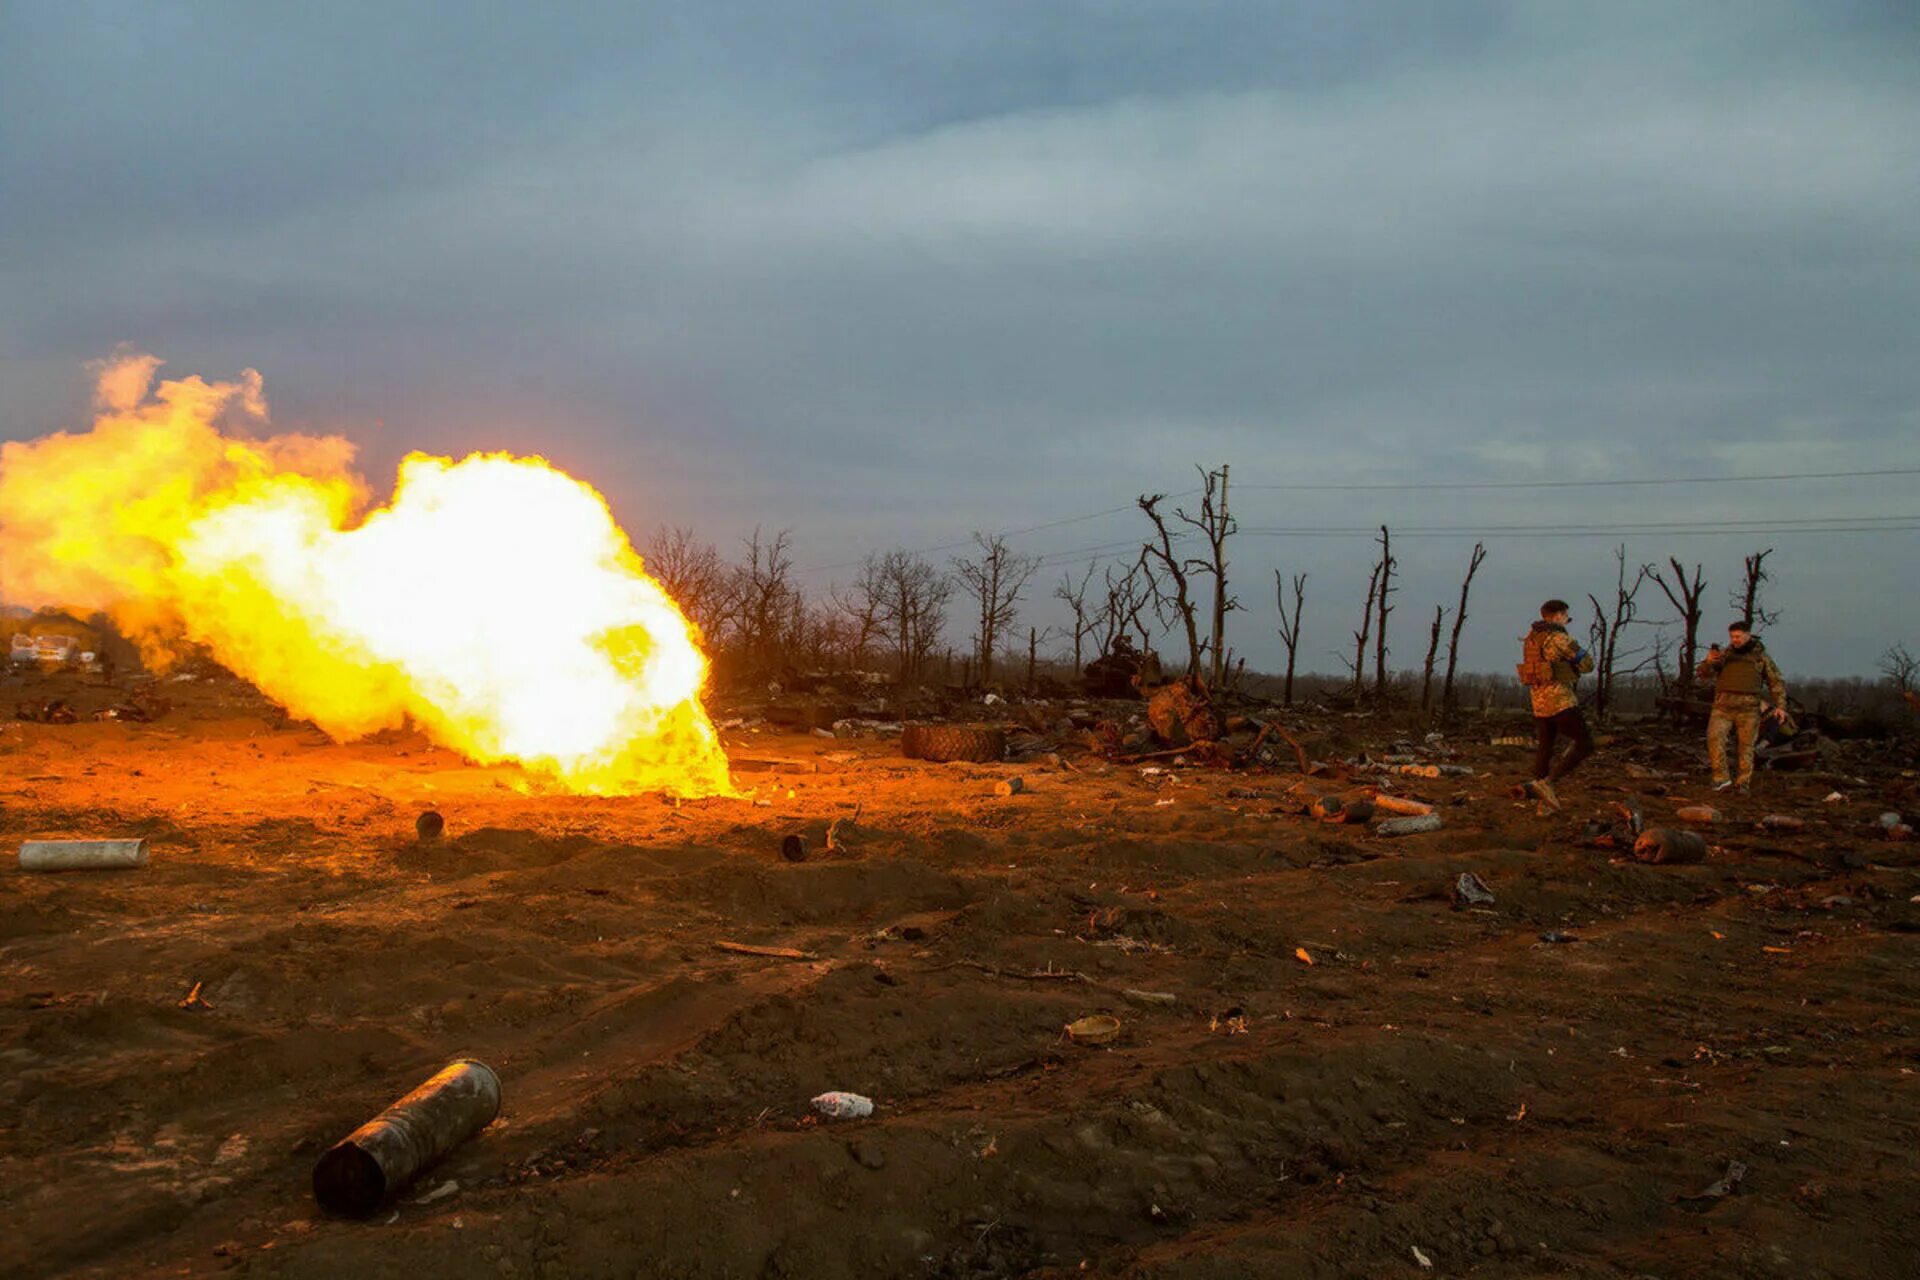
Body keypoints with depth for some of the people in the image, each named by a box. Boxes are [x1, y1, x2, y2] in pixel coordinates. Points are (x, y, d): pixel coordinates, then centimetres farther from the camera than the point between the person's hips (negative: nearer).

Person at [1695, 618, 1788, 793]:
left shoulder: (1761, 657, 6)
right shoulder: (1724, 655, 8)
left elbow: (1776, 683, 6)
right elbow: (1703, 674, -1)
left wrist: (1780, 706, -8)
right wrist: (1708, 661, -23)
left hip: (1748, 710, 0)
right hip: (1723, 708, 1)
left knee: (1745, 748, 0)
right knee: (1715, 737, -20)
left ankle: (1742, 783, 12)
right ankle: (1722, 778, -15)